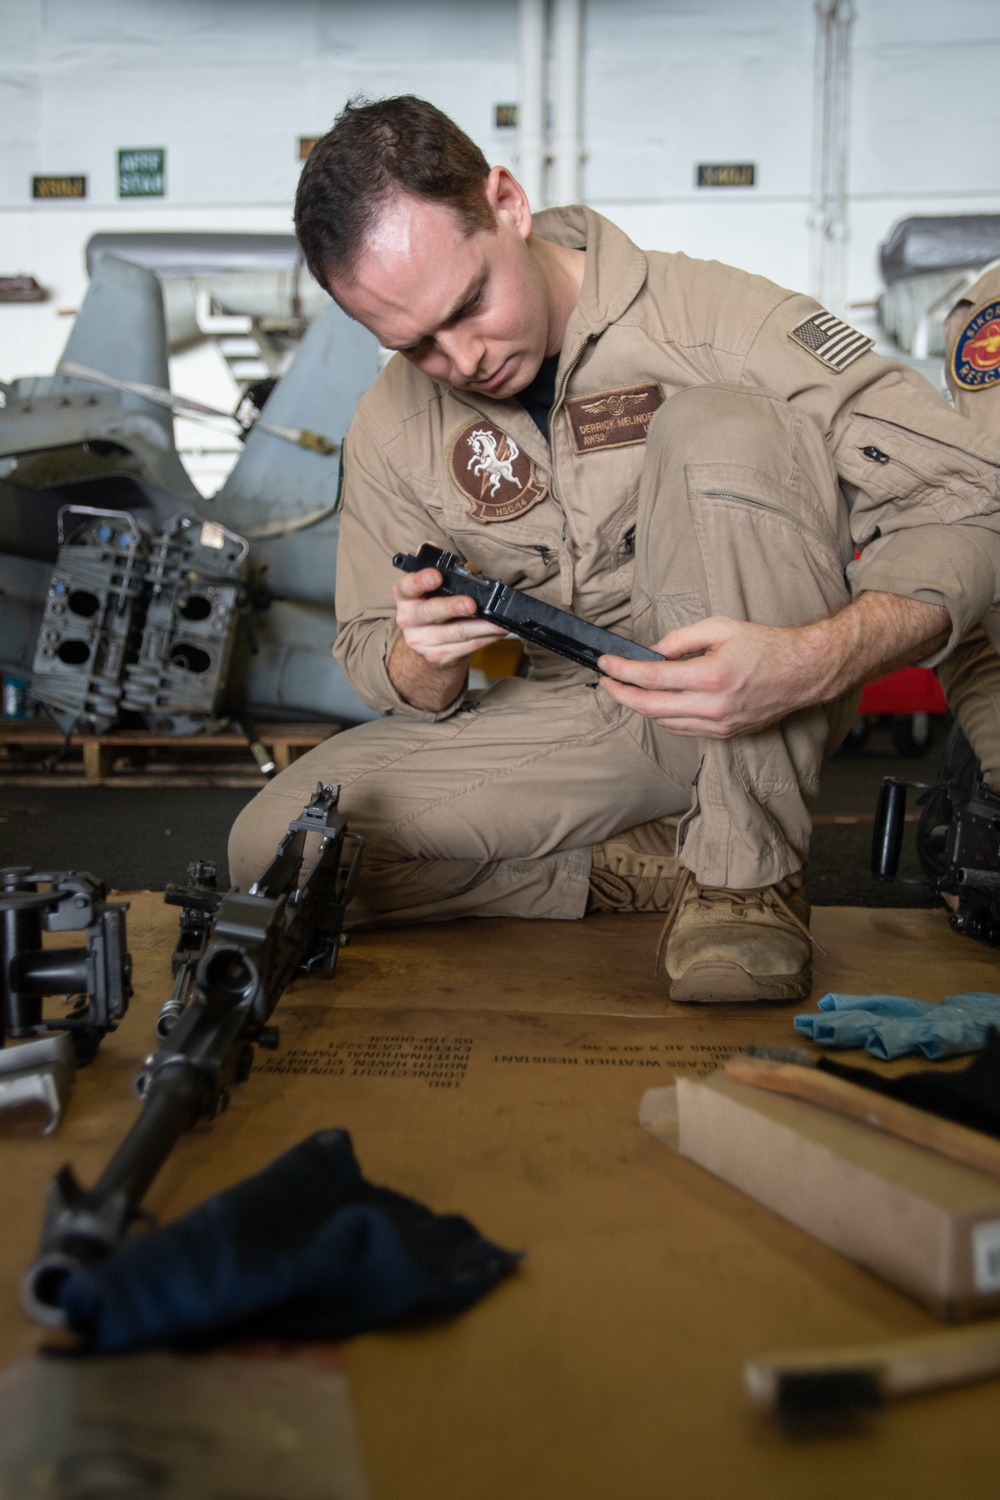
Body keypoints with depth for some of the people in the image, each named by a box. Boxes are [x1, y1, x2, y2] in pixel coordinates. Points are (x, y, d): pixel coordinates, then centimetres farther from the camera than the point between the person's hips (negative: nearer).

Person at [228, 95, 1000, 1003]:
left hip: (760, 715, -3)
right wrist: (422, 660, -18)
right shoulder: (389, 430, 2)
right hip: (575, 726, 4)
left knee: (720, 427, -29)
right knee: (272, 845, -15)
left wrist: (818, 659, -35)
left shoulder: (708, 316, -12)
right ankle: (644, 870, -8)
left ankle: (747, 871, -23)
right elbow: (386, 674, 8)